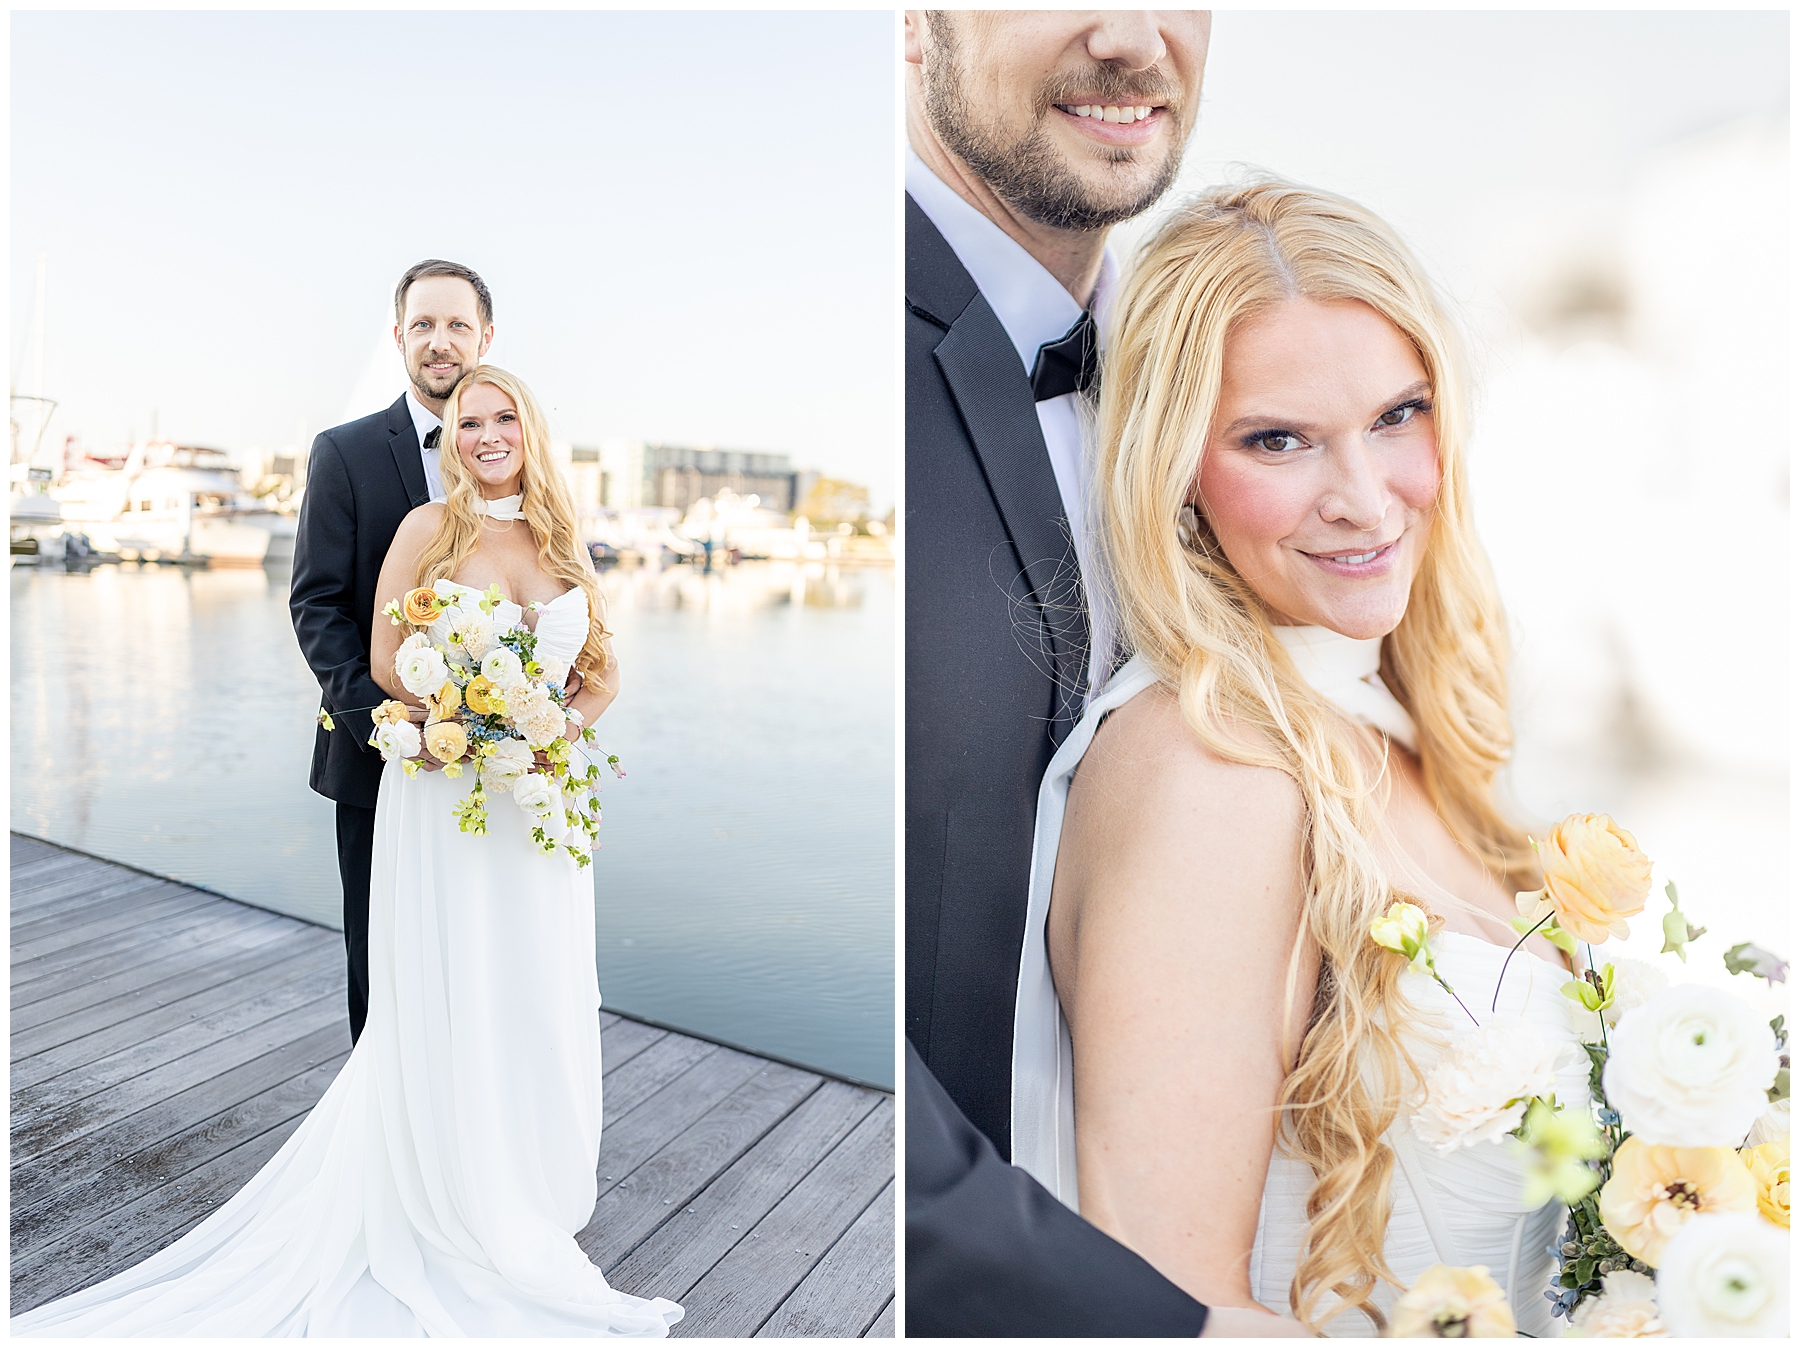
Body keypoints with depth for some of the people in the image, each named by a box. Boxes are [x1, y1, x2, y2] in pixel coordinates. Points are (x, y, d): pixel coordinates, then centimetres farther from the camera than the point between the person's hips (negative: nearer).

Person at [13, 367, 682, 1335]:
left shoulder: (561, 540, 9)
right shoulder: (428, 528, -2)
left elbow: (601, 673, 11)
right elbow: (386, 662, -3)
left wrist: (553, 727, -7)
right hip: (439, 796, -3)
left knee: (541, 1005, 10)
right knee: (448, 1006, 4)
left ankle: (528, 1184, 32)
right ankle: (454, 1214, 24)